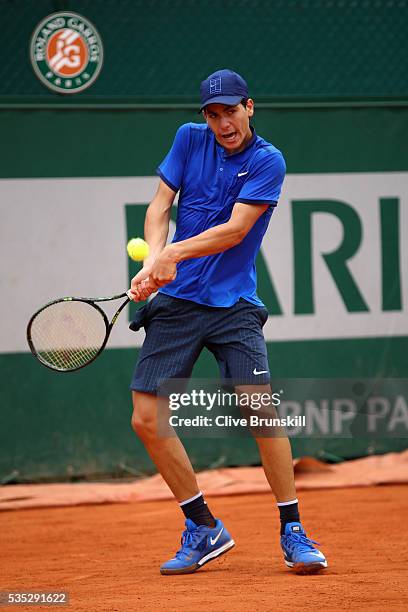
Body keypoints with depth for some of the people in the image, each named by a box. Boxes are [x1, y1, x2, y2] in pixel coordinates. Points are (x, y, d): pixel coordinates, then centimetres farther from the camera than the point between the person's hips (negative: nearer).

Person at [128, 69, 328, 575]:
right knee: (147, 419, -3)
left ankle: (292, 533, -4)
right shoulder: (189, 139, 5)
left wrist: (173, 253, -25)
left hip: (232, 305, -4)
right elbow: (159, 206, 3)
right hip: (174, 302, 4)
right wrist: (155, 259, -16)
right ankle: (203, 530, 12)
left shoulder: (268, 162, -7)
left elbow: (234, 230, -15)